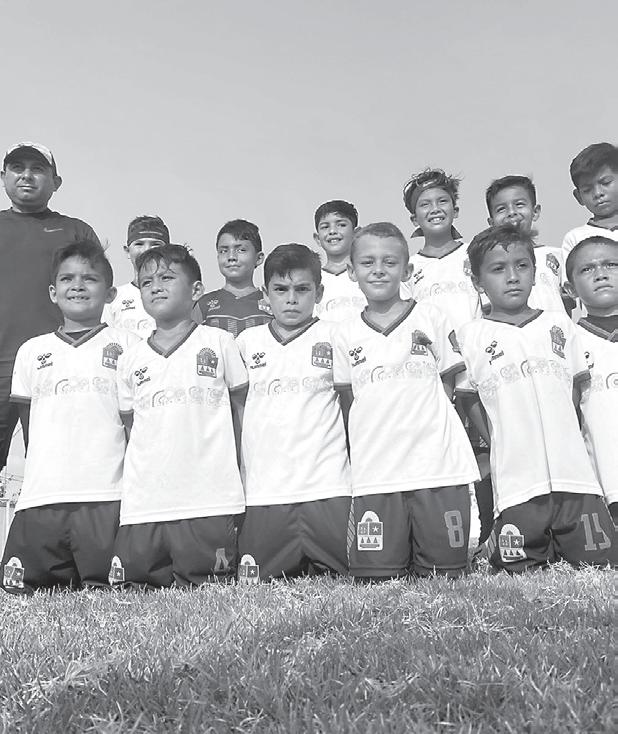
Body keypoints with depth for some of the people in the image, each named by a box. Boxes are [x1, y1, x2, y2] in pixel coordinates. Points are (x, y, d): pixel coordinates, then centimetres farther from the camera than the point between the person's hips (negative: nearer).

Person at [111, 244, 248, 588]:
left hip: (210, 503, -3)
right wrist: (147, 467, 8)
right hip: (143, 505, 3)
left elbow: (243, 405, 9)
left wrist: (226, 463, 6)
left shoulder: (219, 342, 2)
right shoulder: (131, 358, 10)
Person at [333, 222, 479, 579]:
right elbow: (349, 401, 11)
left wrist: (421, 423, 1)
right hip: (375, 475, 1)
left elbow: (447, 385, 9)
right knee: (376, 577, -3)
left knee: (444, 572, 2)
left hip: (438, 467, 0)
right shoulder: (346, 335, 7)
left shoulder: (431, 317, 5)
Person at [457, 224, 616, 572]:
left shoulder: (559, 323, 10)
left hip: (574, 474, 2)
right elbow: (473, 402, 9)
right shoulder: (470, 335, 2)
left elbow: (575, 388, 17)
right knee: (523, 572, -1)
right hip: (517, 485, -2)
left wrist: (558, 440, 10)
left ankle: (558, 547, 25)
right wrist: (500, 445, 2)